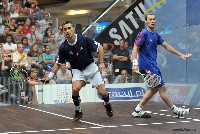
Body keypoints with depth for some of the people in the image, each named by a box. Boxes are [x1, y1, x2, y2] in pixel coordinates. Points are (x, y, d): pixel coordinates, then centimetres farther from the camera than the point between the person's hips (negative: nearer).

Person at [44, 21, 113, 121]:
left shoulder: (84, 39, -19)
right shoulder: (63, 47, -12)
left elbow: (99, 48, -7)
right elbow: (58, 63, 1)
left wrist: (101, 62, -12)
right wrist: (50, 77, -4)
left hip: (91, 67, -1)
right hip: (77, 70, 1)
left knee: (102, 92, -6)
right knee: (75, 88, -28)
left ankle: (107, 104, 31)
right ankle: (78, 111, -3)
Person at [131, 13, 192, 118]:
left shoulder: (155, 35, 13)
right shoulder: (143, 34, -12)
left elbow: (166, 46, 22)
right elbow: (135, 48, -17)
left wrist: (180, 55, 25)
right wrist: (135, 64, -28)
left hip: (152, 65, 10)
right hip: (147, 66, -10)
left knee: (154, 88, 14)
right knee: (162, 88, -4)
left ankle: (138, 110, 14)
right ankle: (176, 111, 5)